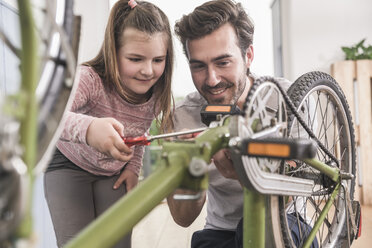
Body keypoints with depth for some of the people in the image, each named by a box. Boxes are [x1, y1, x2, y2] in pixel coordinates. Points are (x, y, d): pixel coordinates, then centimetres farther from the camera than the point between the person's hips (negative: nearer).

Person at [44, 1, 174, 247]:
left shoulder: (158, 95, -17)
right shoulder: (90, 79, -34)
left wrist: (133, 167, -4)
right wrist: (87, 128, -69)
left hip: (115, 173, 4)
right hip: (70, 165, -3)